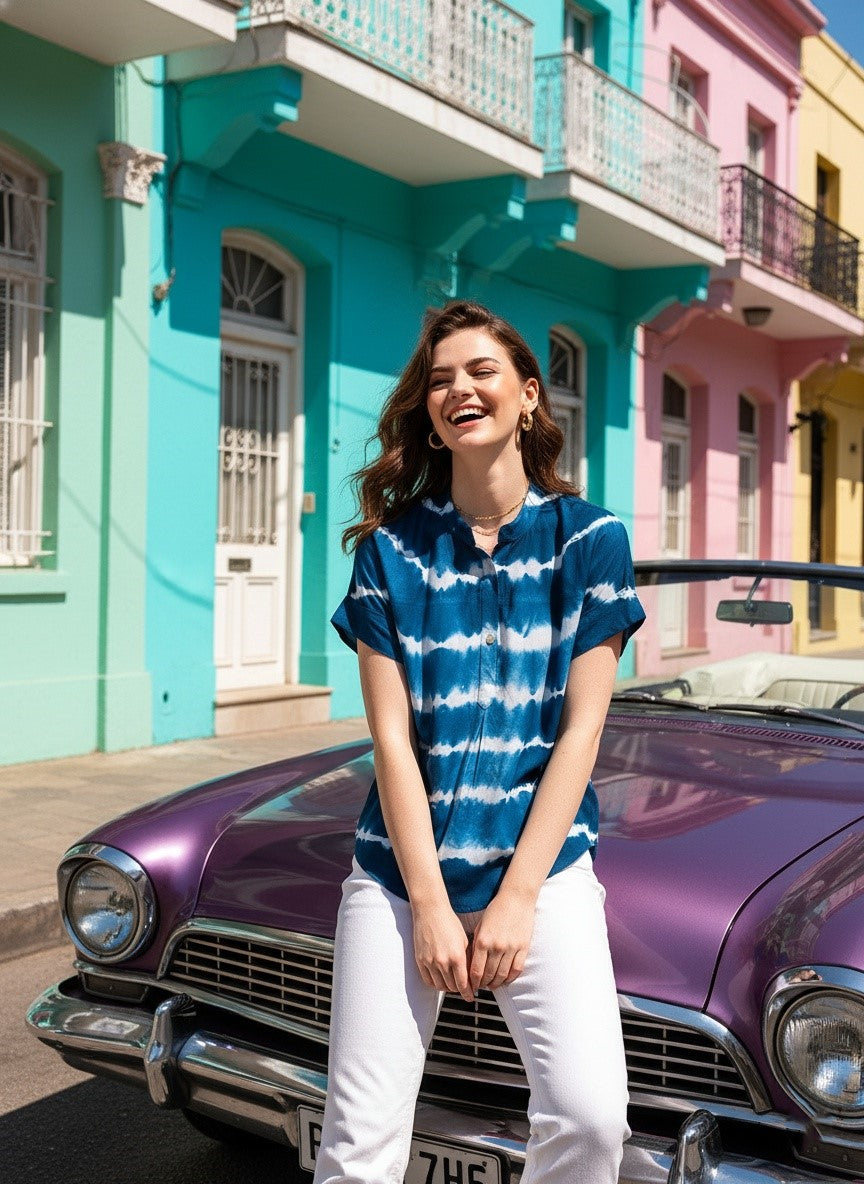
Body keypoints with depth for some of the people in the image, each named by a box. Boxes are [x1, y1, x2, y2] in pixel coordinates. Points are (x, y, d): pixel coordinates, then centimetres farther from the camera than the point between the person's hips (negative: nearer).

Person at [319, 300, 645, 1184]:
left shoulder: (588, 538, 0)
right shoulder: (389, 548, 1)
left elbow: (581, 729, -4)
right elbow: (392, 737, -2)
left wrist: (515, 899, -9)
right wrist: (431, 905, -8)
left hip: (544, 864, 0)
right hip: (402, 865, 1)